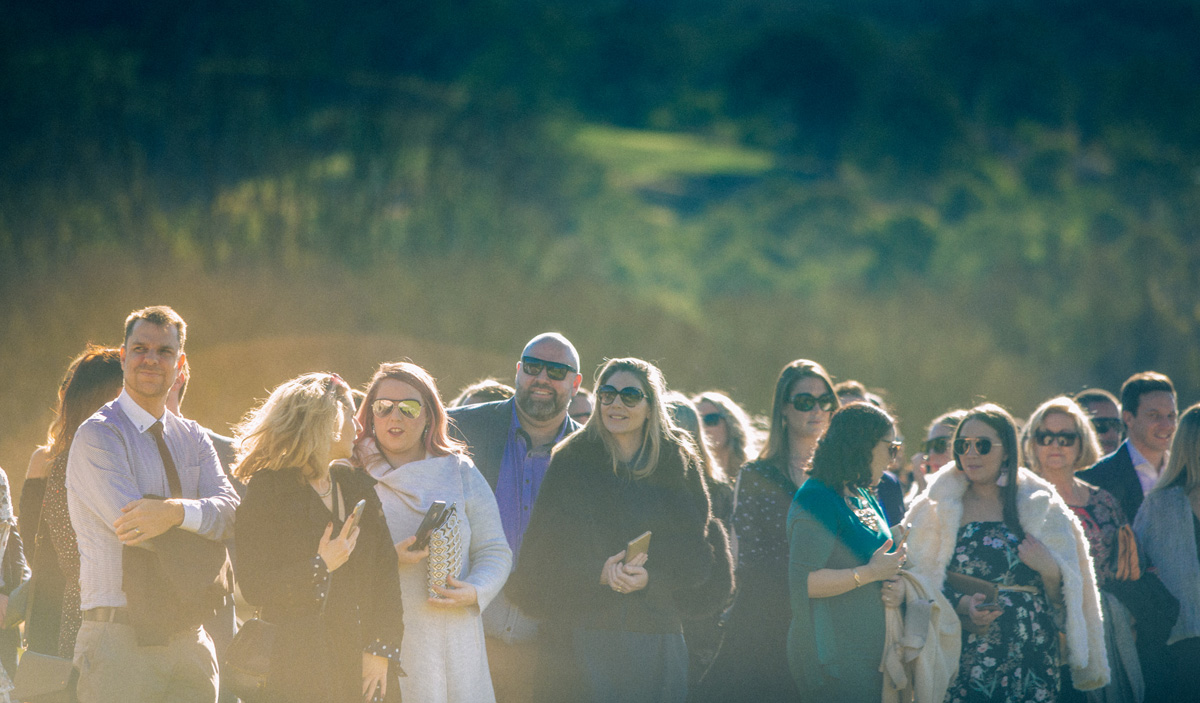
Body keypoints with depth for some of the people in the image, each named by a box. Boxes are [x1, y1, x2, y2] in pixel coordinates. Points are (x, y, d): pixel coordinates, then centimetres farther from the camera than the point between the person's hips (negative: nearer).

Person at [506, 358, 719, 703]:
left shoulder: (680, 466, 9)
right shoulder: (571, 463, 6)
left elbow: (697, 554, 4)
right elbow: (544, 552, 0)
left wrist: (650, 576, -14)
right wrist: (600, 572, -16)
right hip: (588, 632, -2)